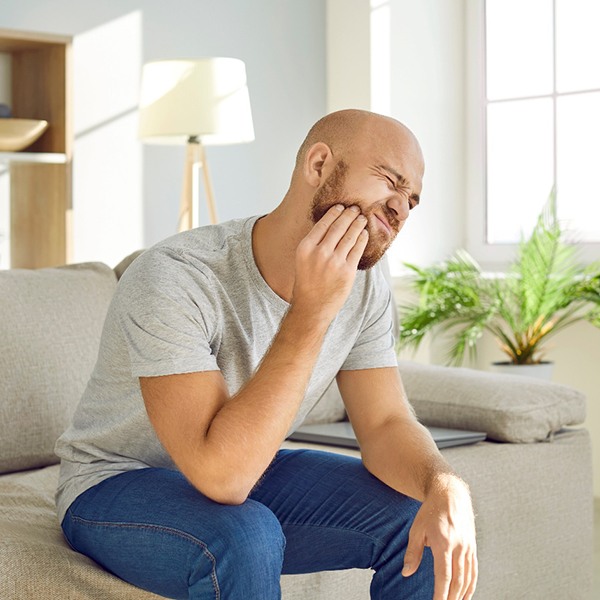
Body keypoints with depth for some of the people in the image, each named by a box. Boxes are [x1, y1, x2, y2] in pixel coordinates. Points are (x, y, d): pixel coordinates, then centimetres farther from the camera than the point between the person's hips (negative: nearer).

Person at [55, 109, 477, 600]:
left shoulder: (363, 285, -8)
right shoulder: (173, 278, -30)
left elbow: (387, 422, -8)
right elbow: (221, 474, -37)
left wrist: (445, 485, -30)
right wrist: (311, 311, -40)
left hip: (248, 473, 6)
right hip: (118, 483, -5)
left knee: (421, 520, -13)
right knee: (245, 538, -36)